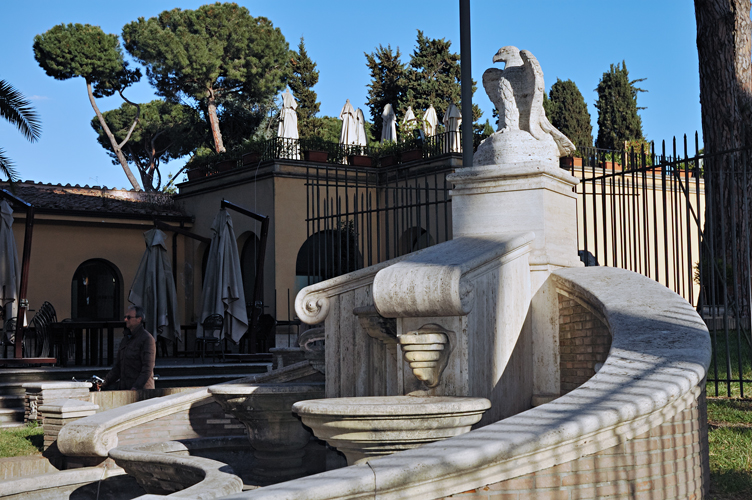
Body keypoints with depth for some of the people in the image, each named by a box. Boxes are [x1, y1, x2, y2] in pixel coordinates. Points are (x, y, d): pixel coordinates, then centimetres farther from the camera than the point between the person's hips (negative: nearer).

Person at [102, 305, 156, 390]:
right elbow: (118, 366, 23)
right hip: (124, 389, 7)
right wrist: (105, 382, 10)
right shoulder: (125, 339, 20)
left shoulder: (147, 339, -6)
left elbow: (147, 368, -13)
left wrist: (136, 387, -21)